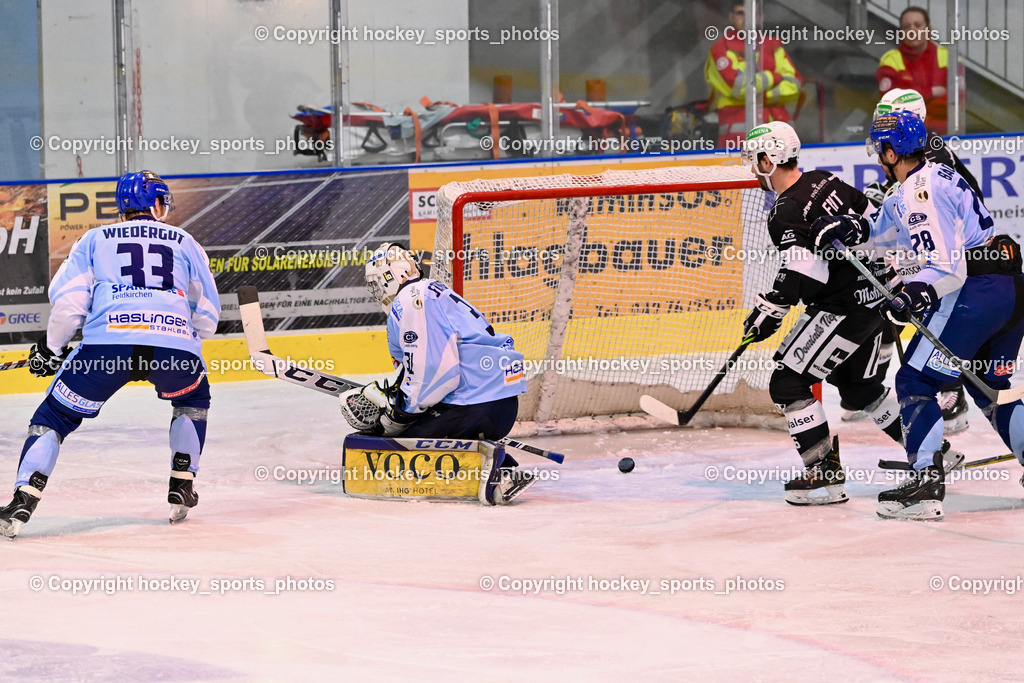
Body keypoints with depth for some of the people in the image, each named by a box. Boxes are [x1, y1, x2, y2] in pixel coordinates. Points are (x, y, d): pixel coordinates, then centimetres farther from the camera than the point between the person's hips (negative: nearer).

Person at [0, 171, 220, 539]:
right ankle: (181, 490, 26)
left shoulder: (95, 239, 25)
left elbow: (68, 297, 11)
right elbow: (207, 314, 26)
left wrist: (51, 347, 25)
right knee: (193, 398, 34)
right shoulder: (185, 243, 28)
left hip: (106, 343, -1)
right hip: (174, 345, 1)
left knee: (55, 415, 13)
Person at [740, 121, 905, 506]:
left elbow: (804, 270, -27)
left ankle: (825, 475, -12)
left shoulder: (785, 213, -17)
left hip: (843, 308, -10)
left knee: (788, 383, -6)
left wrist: (771, 309, -21)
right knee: (858, 385, 25)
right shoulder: (825, 182, 9)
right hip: (874, 294, 10)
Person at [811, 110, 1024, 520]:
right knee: (989, 388, 21)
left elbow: (948, 267, -20)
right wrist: (853, 230, 11)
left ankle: (926, 483, -15)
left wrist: (915, 295, -31)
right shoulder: (934, 176, 18)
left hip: (976, 291, -10)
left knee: (916, 383, -5)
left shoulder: (921, 193, -13)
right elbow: (887, 236, 27)